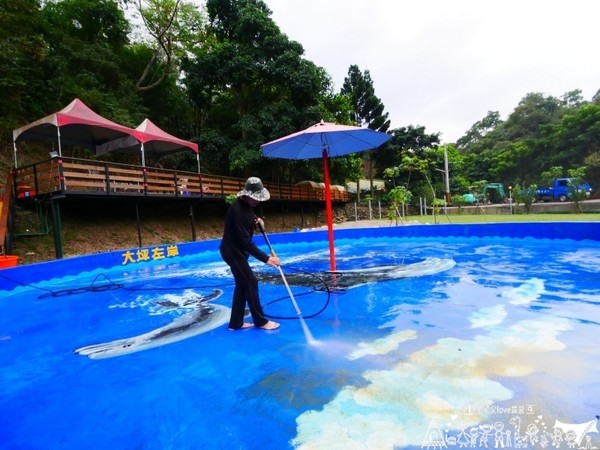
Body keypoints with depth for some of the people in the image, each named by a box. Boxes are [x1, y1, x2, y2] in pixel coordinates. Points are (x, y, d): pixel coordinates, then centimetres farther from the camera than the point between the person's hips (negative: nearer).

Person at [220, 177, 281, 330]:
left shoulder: (247, 204, 1)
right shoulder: (237, 210, -28)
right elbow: (246, 241, -31)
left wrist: (257, 220, 1)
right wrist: (265, 258, -31)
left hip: (238, 250, 10)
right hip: (233, 252, -10)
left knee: (242, 284, 12)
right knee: (251, 283, -5)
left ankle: (235, 323, 21)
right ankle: (261, 321, 7)